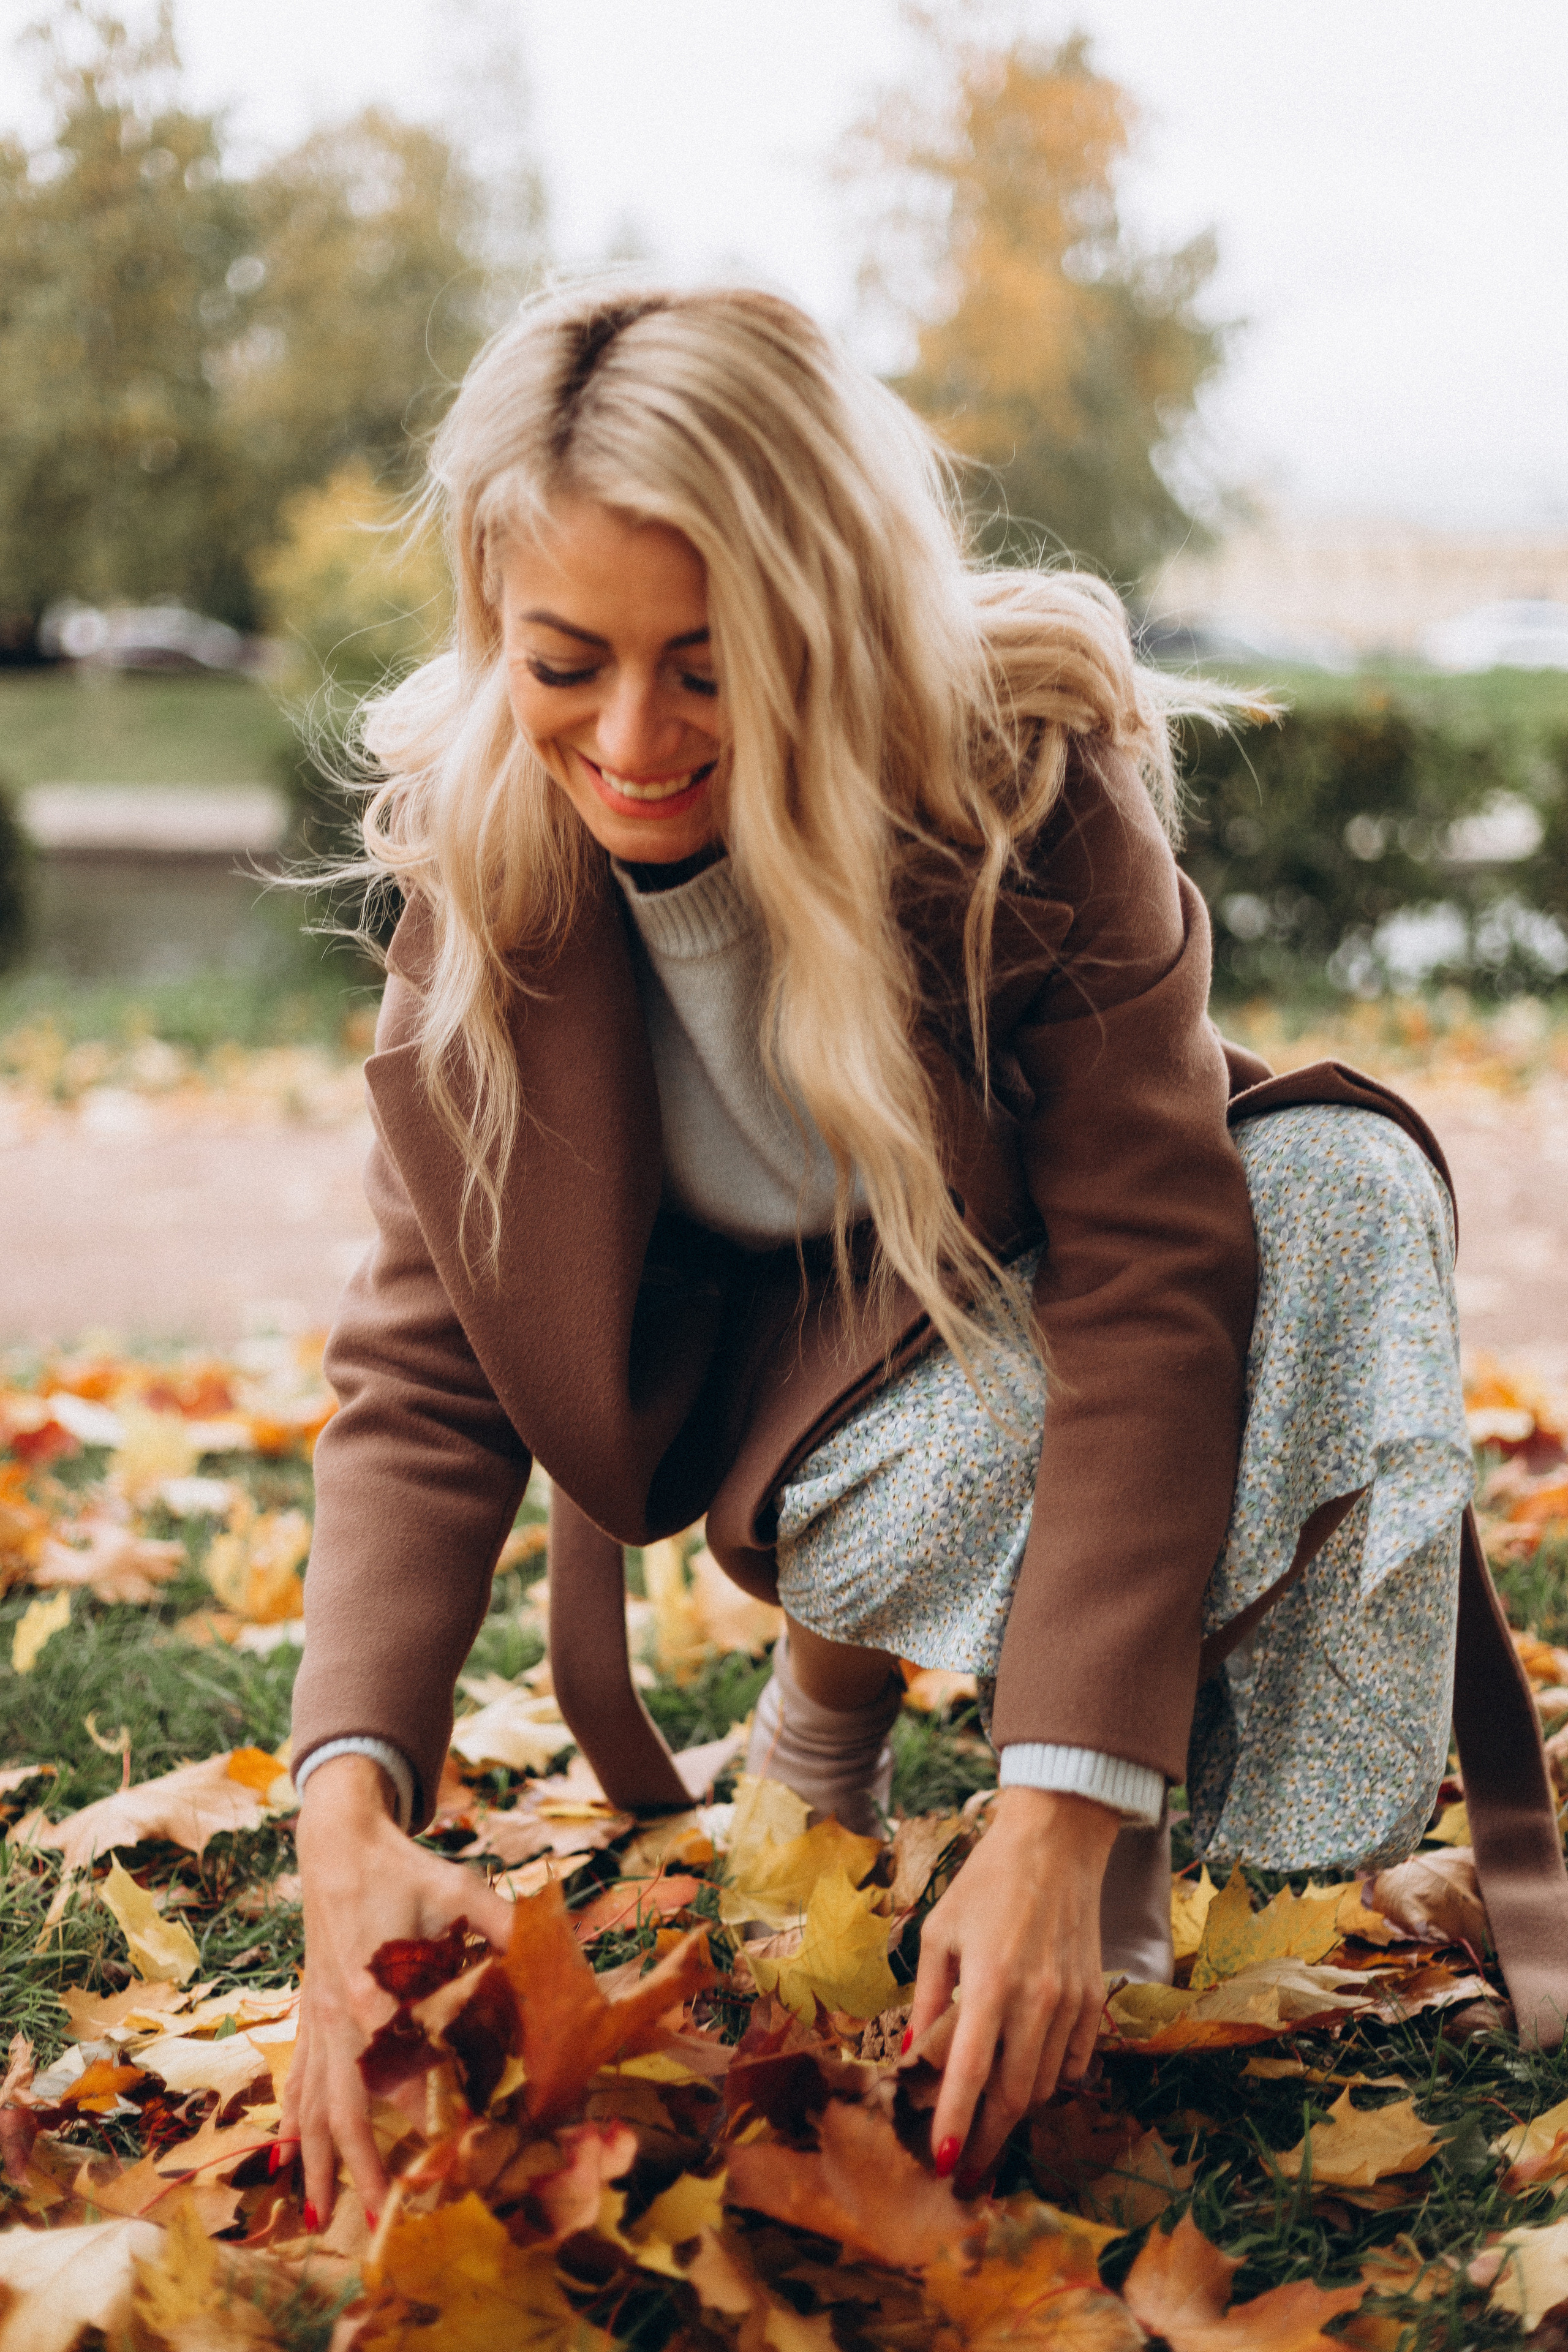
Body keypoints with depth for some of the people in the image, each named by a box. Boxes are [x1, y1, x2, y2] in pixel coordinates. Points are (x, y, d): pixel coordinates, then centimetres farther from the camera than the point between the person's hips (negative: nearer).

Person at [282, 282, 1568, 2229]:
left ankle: (1138, 1836, -15)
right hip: (777, 1372, -1)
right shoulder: (484, 862, -19)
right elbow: (422, 1371, -20)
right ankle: (823, 1706, -1)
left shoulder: (1031, 783, -27)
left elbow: (1153, 1282, -31)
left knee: (1343, 1192, -33)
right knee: (918, 1507, -37)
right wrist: (352, 1811, -37)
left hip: (1035, 1288, 1)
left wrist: (1059, 1817, -41)